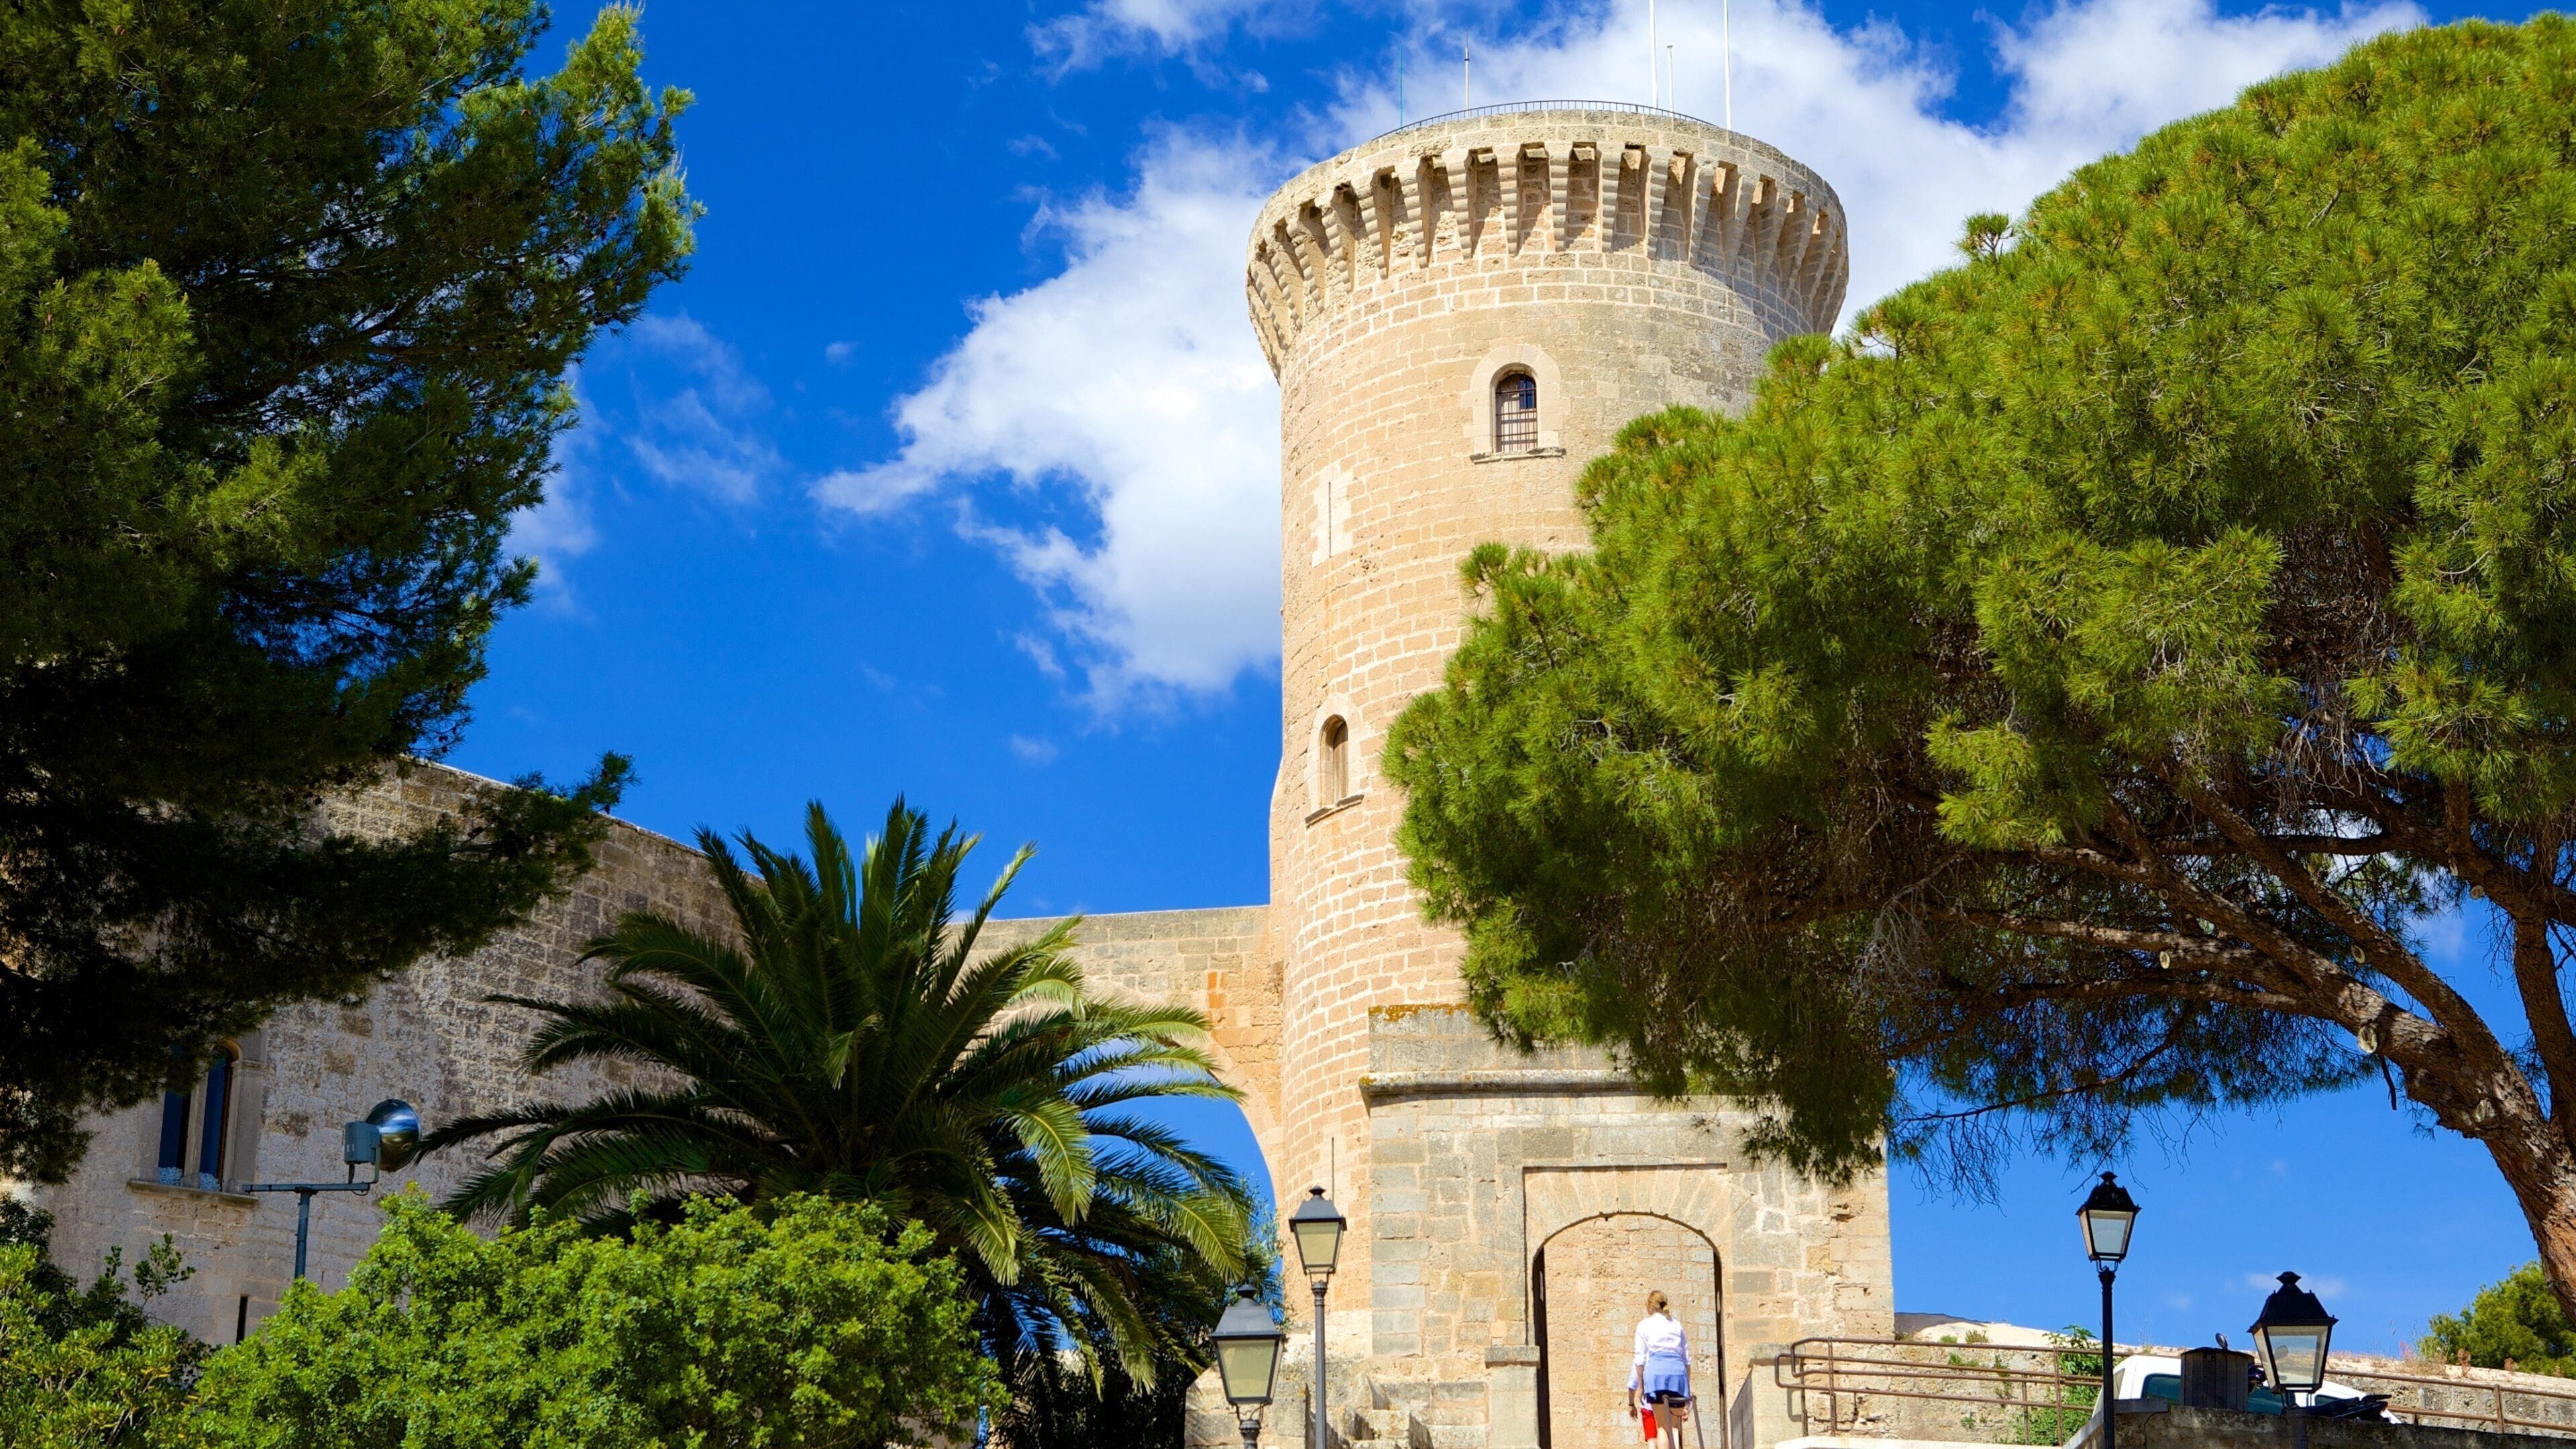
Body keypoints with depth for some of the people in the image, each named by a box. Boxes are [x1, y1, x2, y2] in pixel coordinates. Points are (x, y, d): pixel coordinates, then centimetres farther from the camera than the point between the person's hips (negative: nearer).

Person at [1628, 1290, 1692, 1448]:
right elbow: (1687, 1359, 18)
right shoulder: (1677, 1325, 22)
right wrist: (1688, 1390, 20)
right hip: (1678, 1371, 3)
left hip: (1656, 1371, -3)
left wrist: (1640, 1386, 10)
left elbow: (1640, 1359, 6)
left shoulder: (1644, 1325, 12)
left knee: (1663, 1426, 1)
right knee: (1675, 1427, 5)